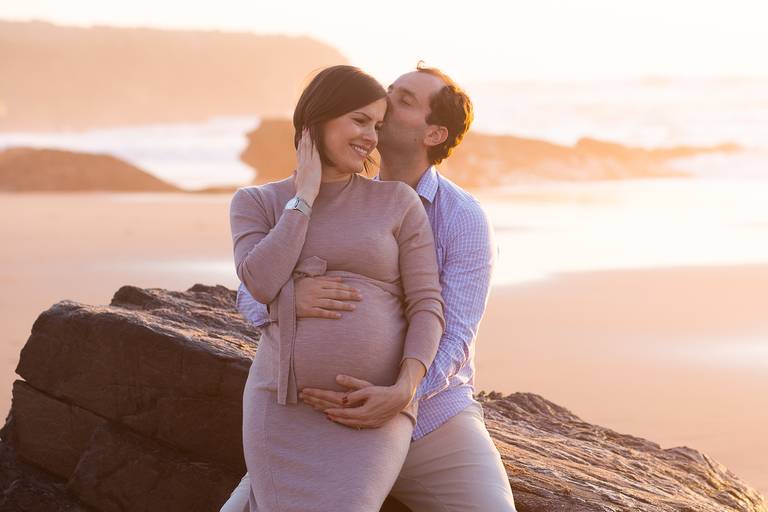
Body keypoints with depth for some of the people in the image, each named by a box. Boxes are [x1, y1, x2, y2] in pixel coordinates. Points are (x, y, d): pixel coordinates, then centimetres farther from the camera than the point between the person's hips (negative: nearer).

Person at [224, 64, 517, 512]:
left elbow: (452, 342, -22)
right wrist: (290, 296, -39)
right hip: (338, 425, 3)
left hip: (434, 422, -2)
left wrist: (395, 401, -44)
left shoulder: (466, 222, -14)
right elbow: (253, 297, -11)